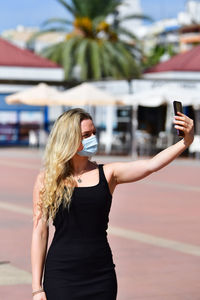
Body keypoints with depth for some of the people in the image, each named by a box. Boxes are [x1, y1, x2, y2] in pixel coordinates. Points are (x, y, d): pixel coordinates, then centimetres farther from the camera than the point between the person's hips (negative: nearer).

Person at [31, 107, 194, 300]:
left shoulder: (107, 174, 4)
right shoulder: (45, 180, 1)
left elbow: (151, 165, -9)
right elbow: (40, 233, 1)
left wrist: (186, 141, -24)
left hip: (101, 276, 2)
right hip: (61, 276, -2)